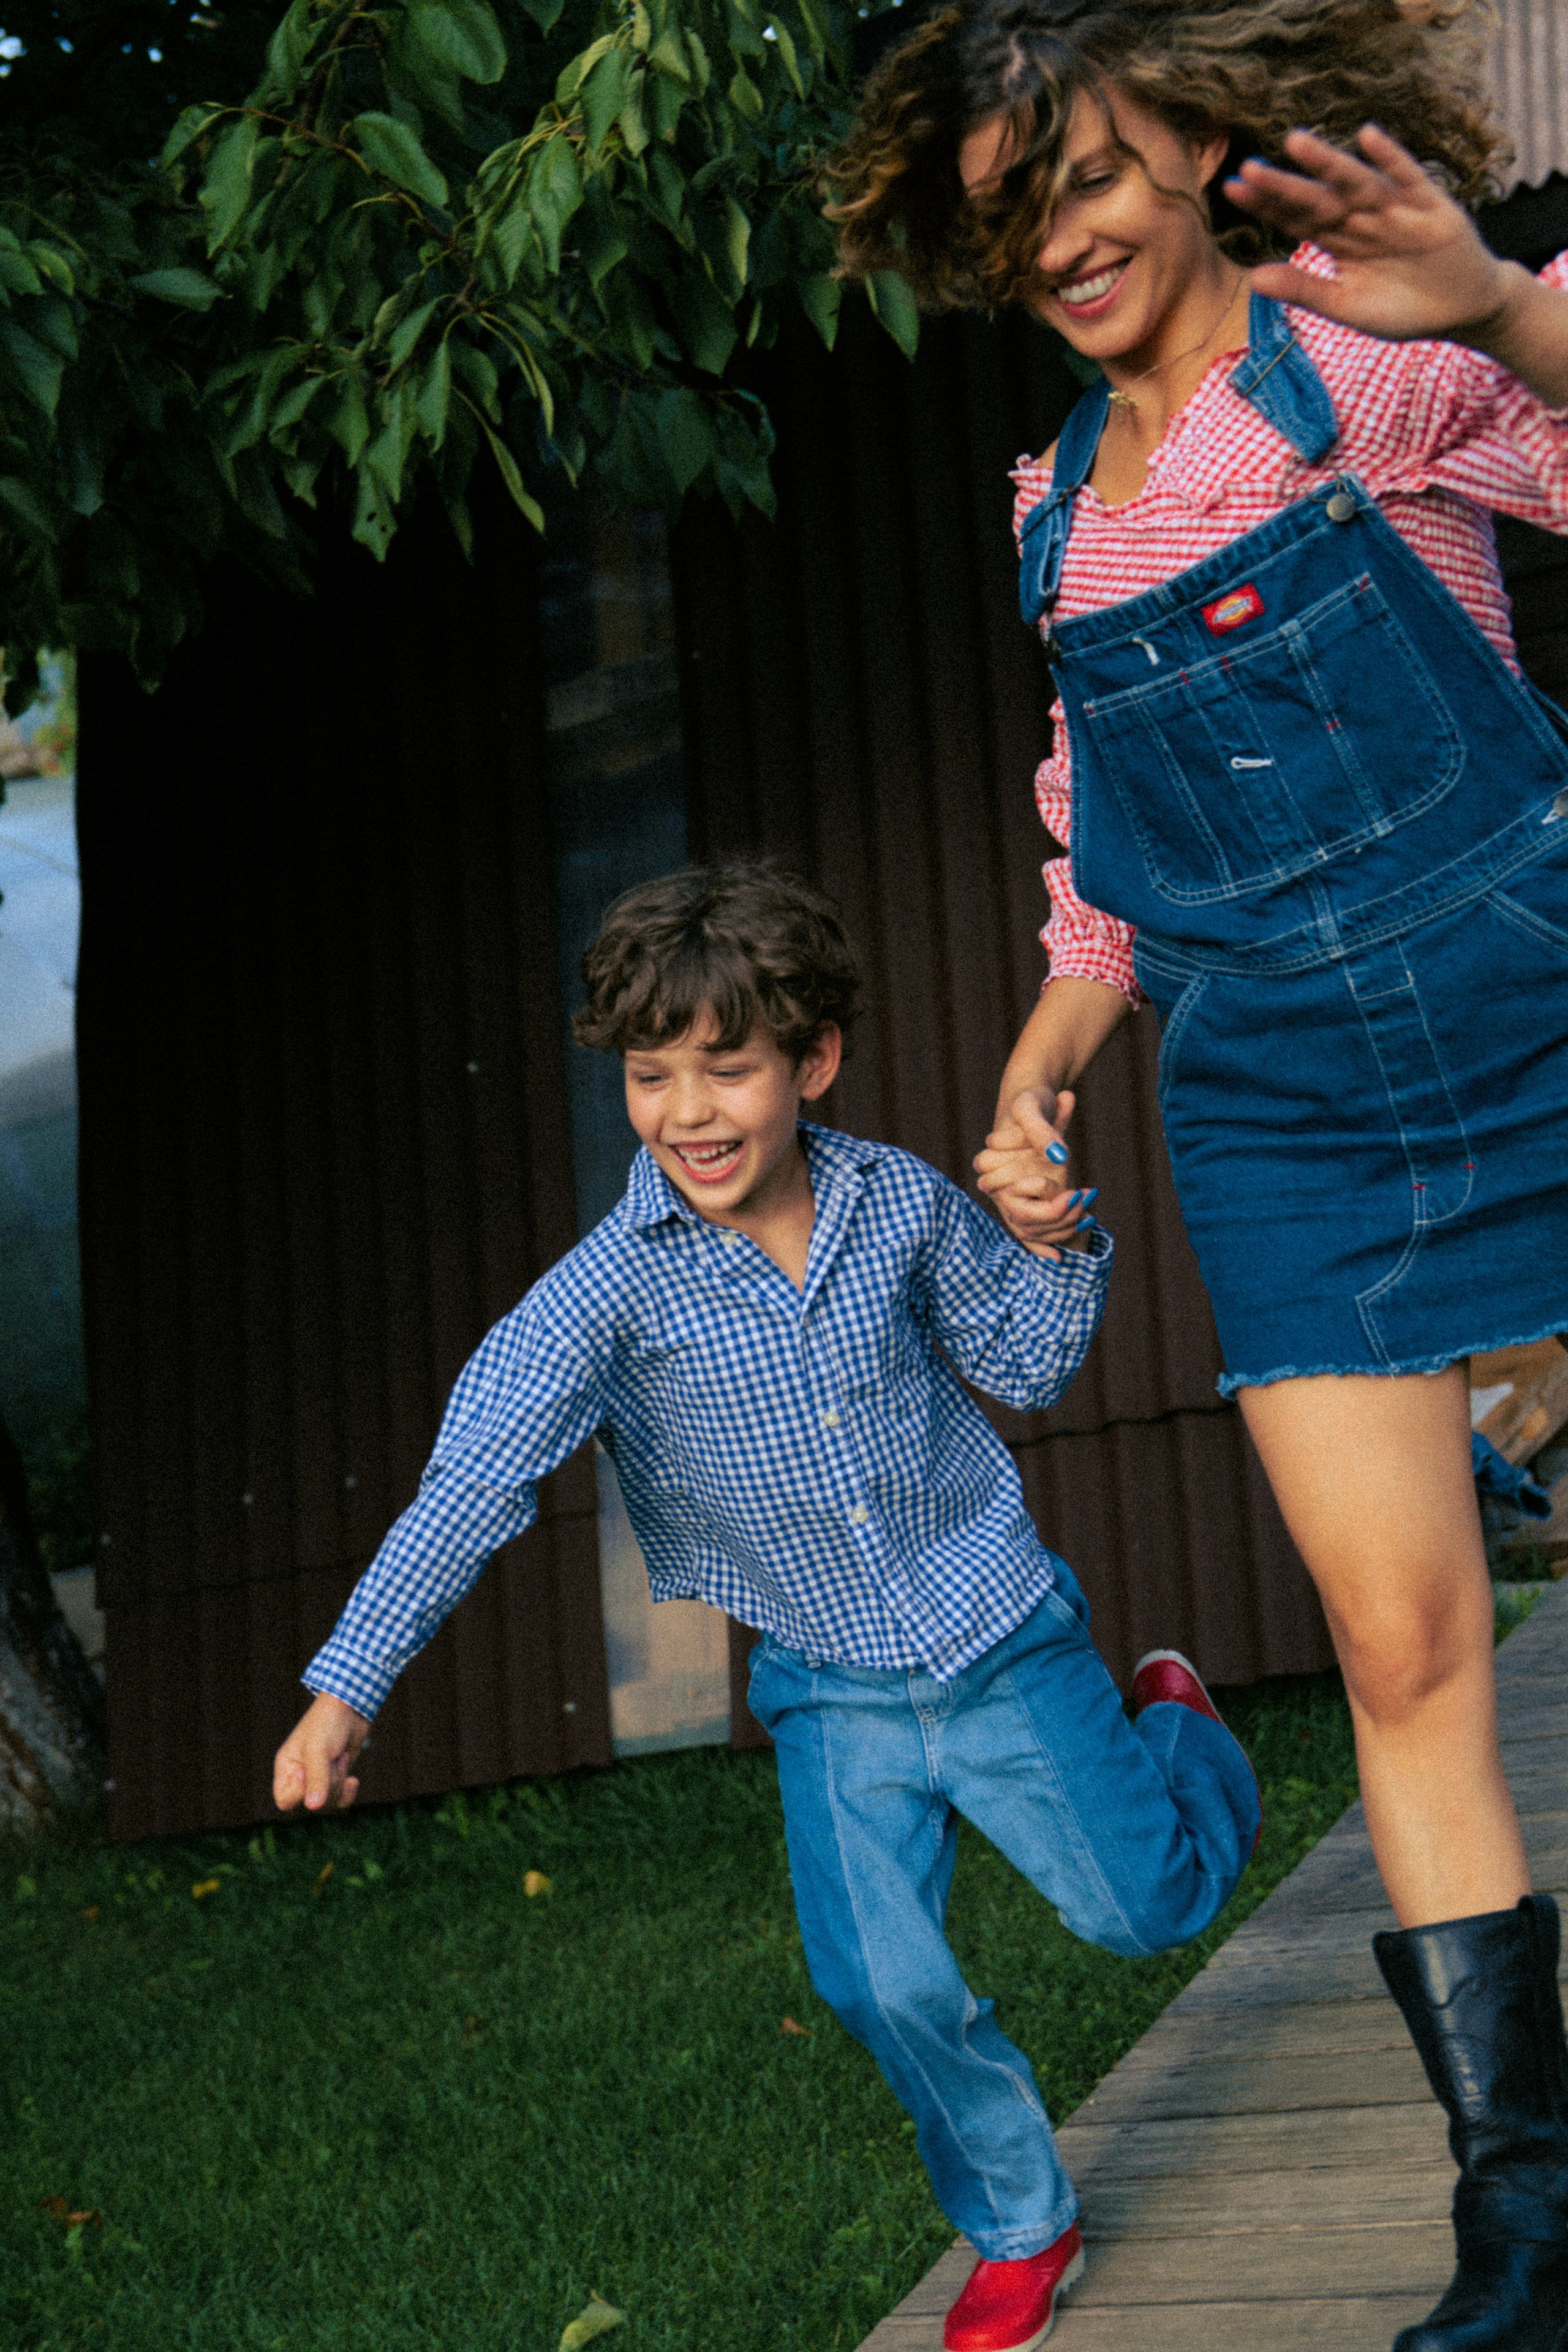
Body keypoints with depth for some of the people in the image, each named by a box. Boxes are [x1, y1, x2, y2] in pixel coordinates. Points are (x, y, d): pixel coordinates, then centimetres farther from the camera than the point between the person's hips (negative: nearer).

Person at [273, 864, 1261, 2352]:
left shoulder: (900, 1202, -10)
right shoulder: (615, 1285, -18)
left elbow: (1024, 1366, 7)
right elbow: (475, 1480, -24)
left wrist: (1055, 1241, -13)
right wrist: (347, 1687, -32)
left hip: (1001, 1640, 1)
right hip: (830, 1690, -1)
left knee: (1146, 1907, 11)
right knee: (884, 1983, -9)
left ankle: (1170, 1722, 47)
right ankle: (1022, 2228, 20)